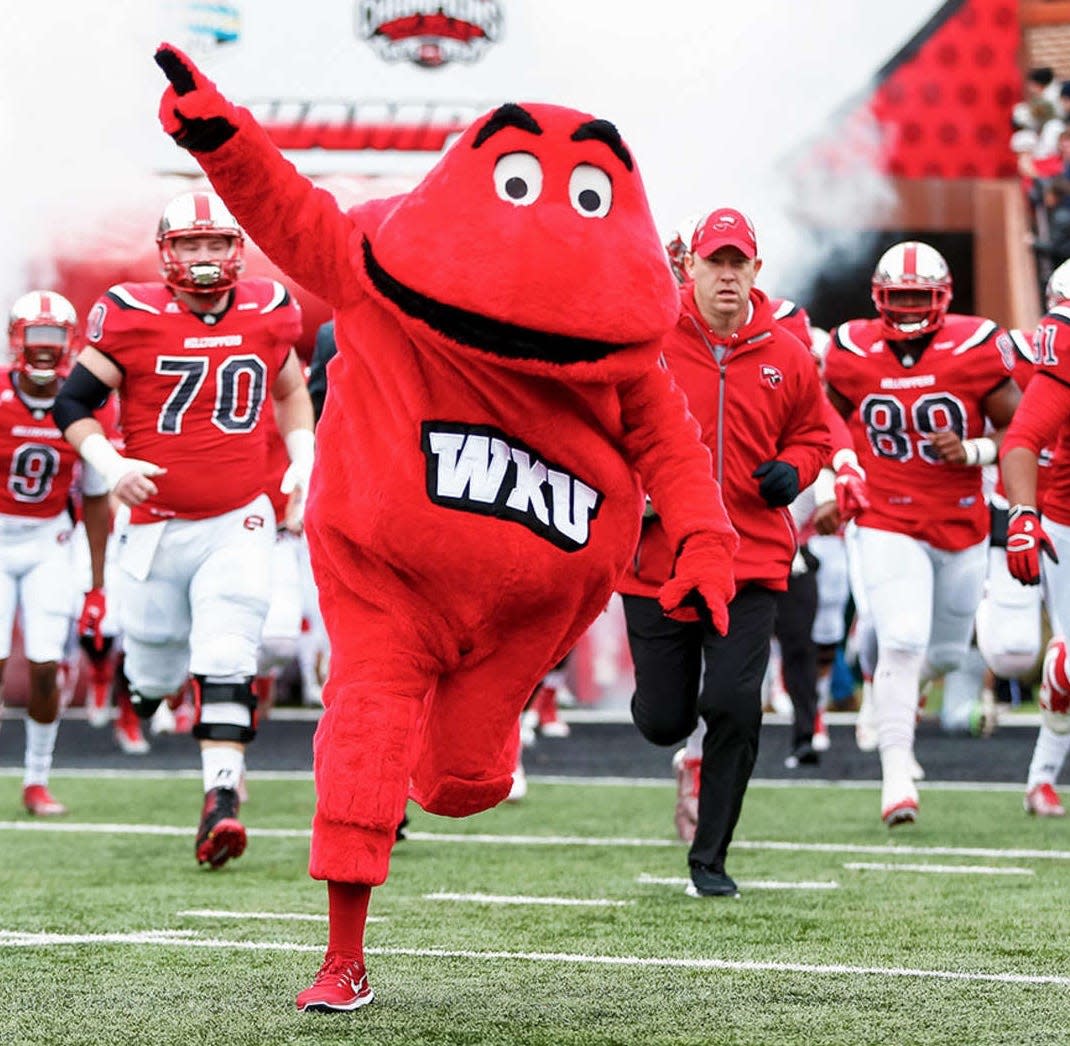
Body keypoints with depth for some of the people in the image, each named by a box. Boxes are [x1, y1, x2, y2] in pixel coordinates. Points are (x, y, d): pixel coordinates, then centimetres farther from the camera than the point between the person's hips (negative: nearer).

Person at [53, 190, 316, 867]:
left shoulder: (268, 314, 2)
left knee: (225, 664, -16)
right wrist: (109, 463, -17)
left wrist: (303, 458, 9)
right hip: (158, 526, 0)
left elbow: (291, 390, 22)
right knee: (157, 677, 11)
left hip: (239, 524, 0)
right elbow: (73, 404, -1)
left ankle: (220, 800, -17)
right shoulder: (132, 317, -7)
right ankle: (142, 678, 49)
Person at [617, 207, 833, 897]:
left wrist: (791, 471, -3)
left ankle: (710, 857, 4)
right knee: (663, 721, 3)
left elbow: (813, 433, 18)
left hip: (750, 561, 1)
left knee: (735, 705, -13)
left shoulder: (787, 357, 3)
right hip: (657, 552, 0)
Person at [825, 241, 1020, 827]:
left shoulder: (975, 351, -11)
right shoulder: (852, 354, -7)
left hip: (962, 524, 2)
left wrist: (972, 452, -20)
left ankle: (889, 696, 50)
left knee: (947, 651, 16)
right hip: (888, 525, -2)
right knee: (902, 642, -18)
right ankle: (896, 775, -12)